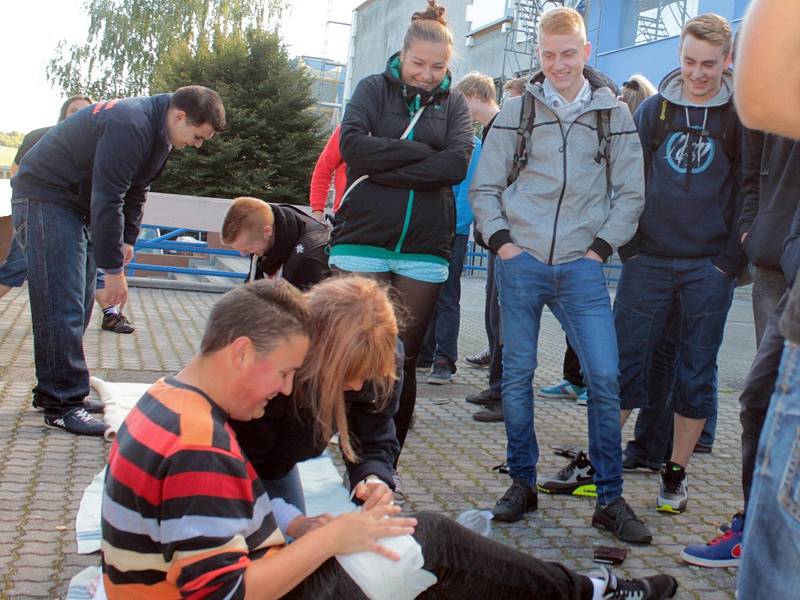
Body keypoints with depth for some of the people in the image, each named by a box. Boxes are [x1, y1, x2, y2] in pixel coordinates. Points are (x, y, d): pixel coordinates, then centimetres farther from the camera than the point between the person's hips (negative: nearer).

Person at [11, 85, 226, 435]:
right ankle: (62, 404, -8)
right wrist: (113, 269, -25)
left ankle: (52, 391, 19)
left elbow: (135, 189, 16)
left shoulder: (159, 131, 5)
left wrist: (127, 238, 8)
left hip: (76, 203, 10)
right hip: (44, 197, -10)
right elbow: (108, 199, -29)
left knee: (79, 304, 10)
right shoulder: (130, 127, -27)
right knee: (61, 305, -12)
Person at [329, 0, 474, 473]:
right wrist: (420, 152, -10)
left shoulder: (454, 103, 10)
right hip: (363, 242, -1)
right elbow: (353, 144, -11)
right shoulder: (373, 88, 7)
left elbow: (457, 164, -9)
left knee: (404, 361, 5)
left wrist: (384, 165, -12)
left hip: (425, 250, 1)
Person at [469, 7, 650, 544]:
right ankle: (523, 484, 19)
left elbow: (631, 193, 9)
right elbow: (484, 187, 9)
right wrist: (501, 241, -3)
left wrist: (601, 247, -1)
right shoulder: (517, 112, 7)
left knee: (605, 377, -6)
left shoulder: (615, 115, 8)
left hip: (582, 267, 0)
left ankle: (611, 499, 6)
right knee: (517, 373, 5)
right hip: (522, 262, 1)